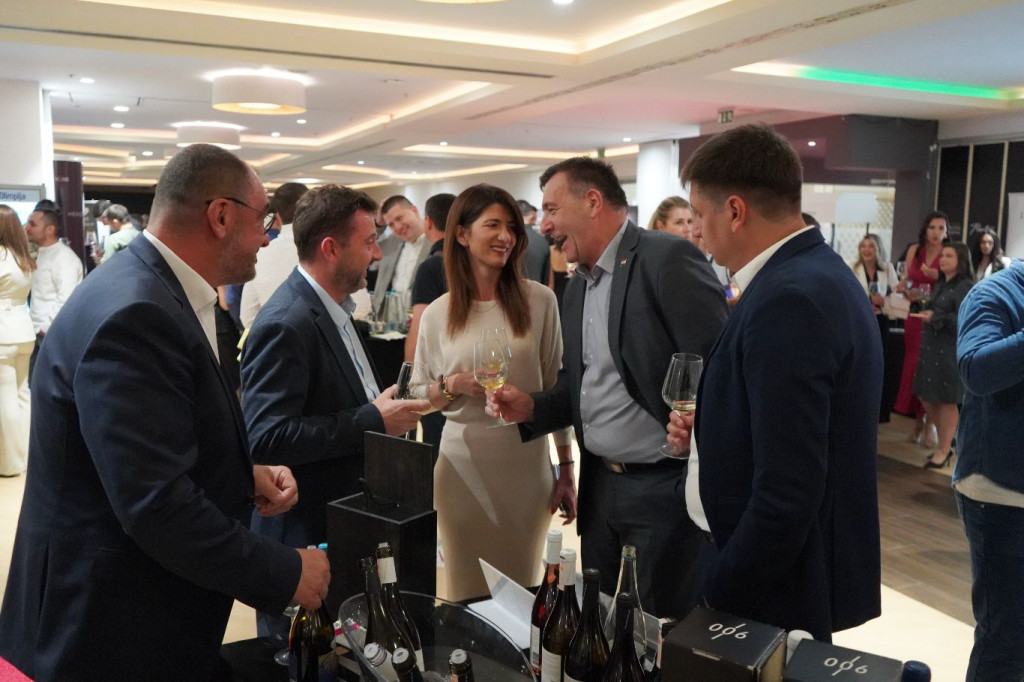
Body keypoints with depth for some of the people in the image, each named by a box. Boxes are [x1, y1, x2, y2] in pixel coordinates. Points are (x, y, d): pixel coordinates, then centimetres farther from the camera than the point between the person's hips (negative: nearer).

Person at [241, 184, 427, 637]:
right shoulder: (286, 325, -22)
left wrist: (381, 407, 4)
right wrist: (372, 421, -24)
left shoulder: (332, 308, 8)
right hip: (304, 536, -9)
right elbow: (266, 438, -28)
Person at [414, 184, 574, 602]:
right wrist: (453, 385, -13)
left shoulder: (539, 300, -2)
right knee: (467, 592, 10)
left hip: (527, 466, 0)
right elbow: (422, 398, 9)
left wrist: (567, 469, 4)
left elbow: (556, 387, 3)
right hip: (462, 468, 1)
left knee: (521, 591, 12)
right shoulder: (437, 314, 1)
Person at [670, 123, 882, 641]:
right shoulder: (819, 274, 6)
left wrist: (718, 593, -16)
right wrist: (709, 427, 1)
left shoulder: (788, 299, -25)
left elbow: (788, 492, -27)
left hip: (783, 585, -9)